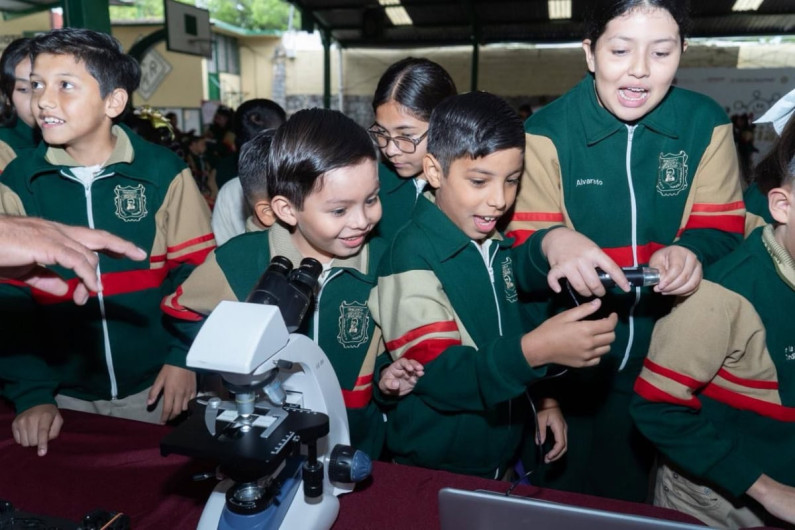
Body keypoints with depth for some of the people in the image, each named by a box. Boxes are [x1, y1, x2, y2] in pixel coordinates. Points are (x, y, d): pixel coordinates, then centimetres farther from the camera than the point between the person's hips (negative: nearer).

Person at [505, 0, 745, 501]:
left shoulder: (707, 123, -4)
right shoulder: (547, 132, -13)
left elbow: (724, 230, -2)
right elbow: (522, 249, -13)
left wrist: (689, 252, -26)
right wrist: (553, 243, -38)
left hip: (668, 360, 3)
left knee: (637, 497, 25)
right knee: (559, 502, 20)